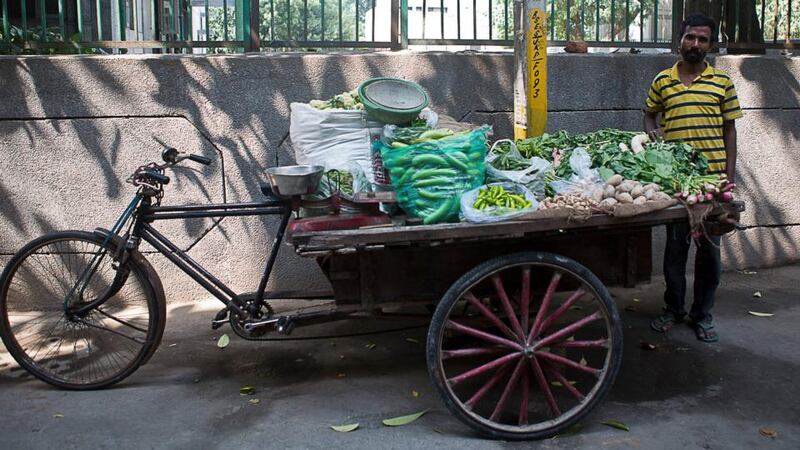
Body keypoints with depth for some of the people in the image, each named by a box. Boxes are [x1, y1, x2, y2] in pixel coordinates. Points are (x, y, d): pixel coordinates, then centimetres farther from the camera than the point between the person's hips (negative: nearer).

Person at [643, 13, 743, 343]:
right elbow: (649, 114, 20)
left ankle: (702, 314, 19)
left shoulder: (722, 82, 5)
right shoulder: (662, 81, 5)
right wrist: (653, 134, -2)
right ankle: (673, 309, 23)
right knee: (675, 245, 8)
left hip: (712, 177, 0)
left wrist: (729, 176, 0)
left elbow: (729, 130, 6)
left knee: (709, 247, 6)